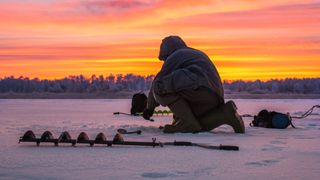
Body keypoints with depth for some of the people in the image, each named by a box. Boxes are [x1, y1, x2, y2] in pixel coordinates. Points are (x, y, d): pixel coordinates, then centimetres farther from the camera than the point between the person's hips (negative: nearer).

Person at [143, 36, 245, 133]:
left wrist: (149, 107, 22)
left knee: (160, 86, -5)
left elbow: (158, 82, 9)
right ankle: (226, 113, 2)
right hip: (214, 97, 9)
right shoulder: (197, 54, 35)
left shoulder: (174, 56, 9)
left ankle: (186, 122, -13)